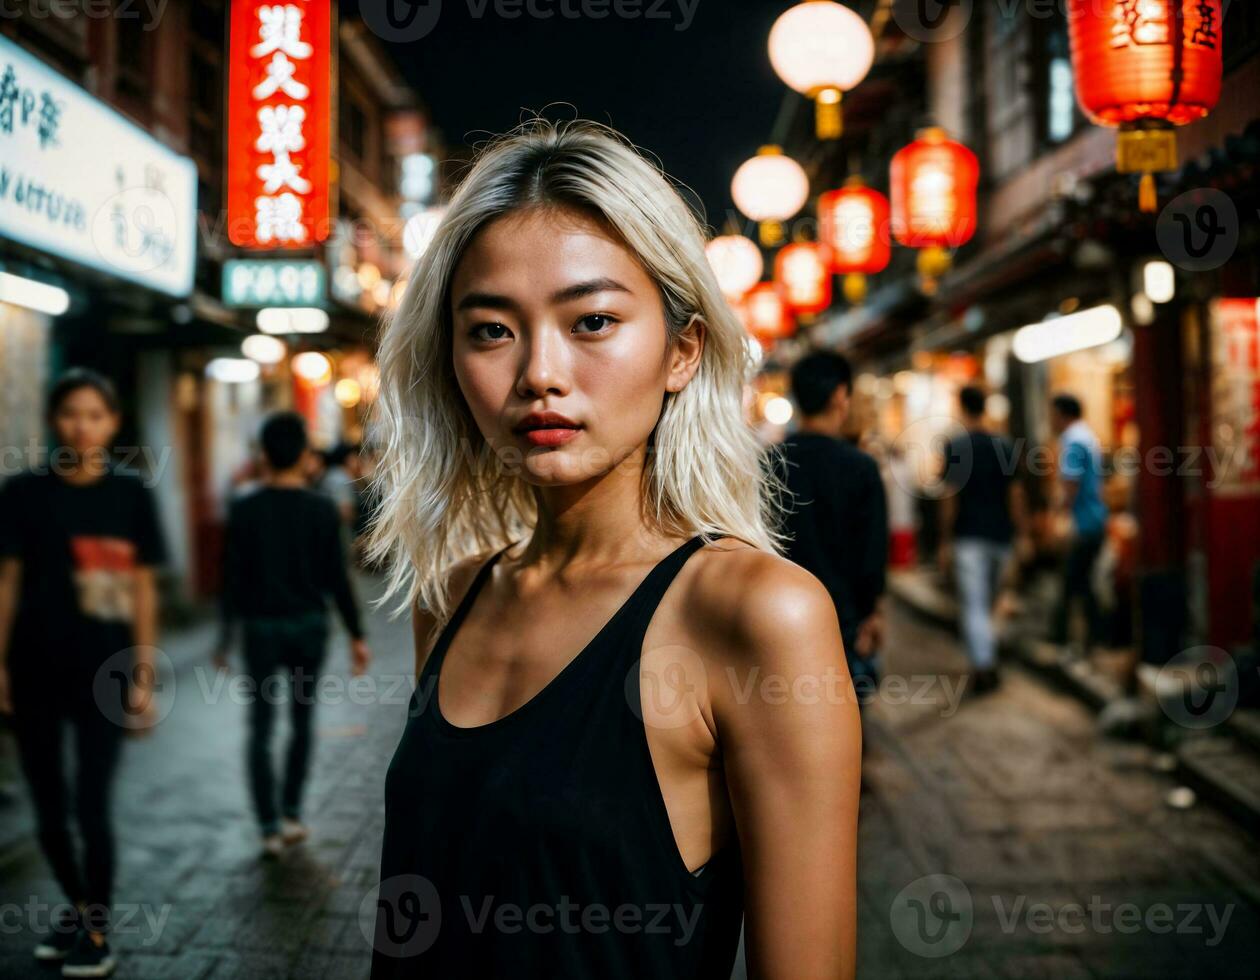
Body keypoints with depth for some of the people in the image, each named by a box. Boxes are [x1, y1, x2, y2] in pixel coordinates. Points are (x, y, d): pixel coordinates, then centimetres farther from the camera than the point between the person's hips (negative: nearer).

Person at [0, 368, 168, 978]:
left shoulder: (130, 494, -2)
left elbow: (142, 589, 1)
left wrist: (144, 676, -1)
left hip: (103, 670, -2)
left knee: (91, 806, -2)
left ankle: (97, 929, 17)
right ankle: (75, 904, 35)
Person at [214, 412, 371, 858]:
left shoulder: (244, 510, -7)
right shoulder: (322, 509, -6)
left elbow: (234, 579, -5)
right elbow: (336, 578, -6)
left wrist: (225, 637, 3)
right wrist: (356, 635, 1)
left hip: (261, 627, -1)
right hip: (309, 625, 1)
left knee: (260, 728, 5)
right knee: (302, 722, 16)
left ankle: (270, 827, 0)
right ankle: (291, 814, 21)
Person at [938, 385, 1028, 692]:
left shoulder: (955, 446, -7)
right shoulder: (1005, 446, 5)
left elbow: (950, 495, -9)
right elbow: (1015, 494, 4)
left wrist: (945, 541, -5)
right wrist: (1022, 535, 10)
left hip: (968, 536, -4)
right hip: (1000, 534, 4)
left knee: (974, 605, -5)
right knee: (988, 601, 19)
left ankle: (983, 667, -16)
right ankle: (987, 661, 28)